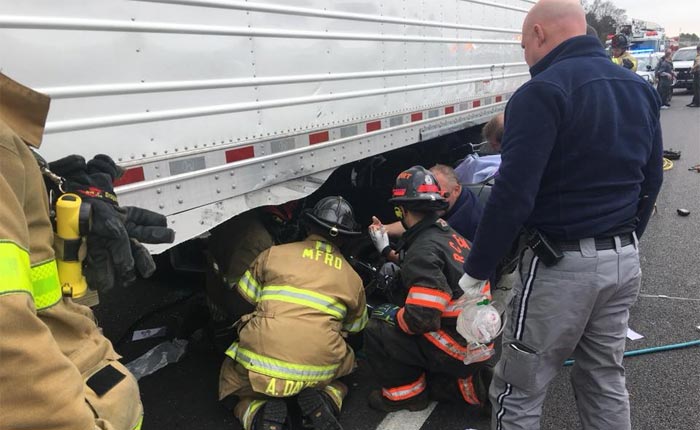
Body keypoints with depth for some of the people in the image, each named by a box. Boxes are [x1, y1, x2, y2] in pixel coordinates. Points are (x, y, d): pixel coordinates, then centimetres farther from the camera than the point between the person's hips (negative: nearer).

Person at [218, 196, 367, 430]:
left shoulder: (273, 254, 7)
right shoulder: (353, 278, 11)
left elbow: (241, 308, 12)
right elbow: (355, 329, 22)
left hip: (259, 369, -1)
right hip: (319, 373, 2)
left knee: (231, 382, 31)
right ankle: (324, 400, 3)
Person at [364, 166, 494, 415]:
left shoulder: (424, 249, -21)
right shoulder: (449, 234, 6)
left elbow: (421, 318, -27)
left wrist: (390, 314, -8)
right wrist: (387, 250, 25)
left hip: (459, 350, -9)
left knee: (375, 331, -6)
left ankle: (405, 393, 11)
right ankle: (471, 385, 16)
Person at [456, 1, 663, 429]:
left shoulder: (542, 93, -16)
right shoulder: (641, 88, 10)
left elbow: (513, 196, -23)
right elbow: (650, 182, 15)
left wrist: (474, 273, -15)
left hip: (562, 264, -8)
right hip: (625, 261, 9)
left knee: (518, 392, 7)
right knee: (606, 381, 23)